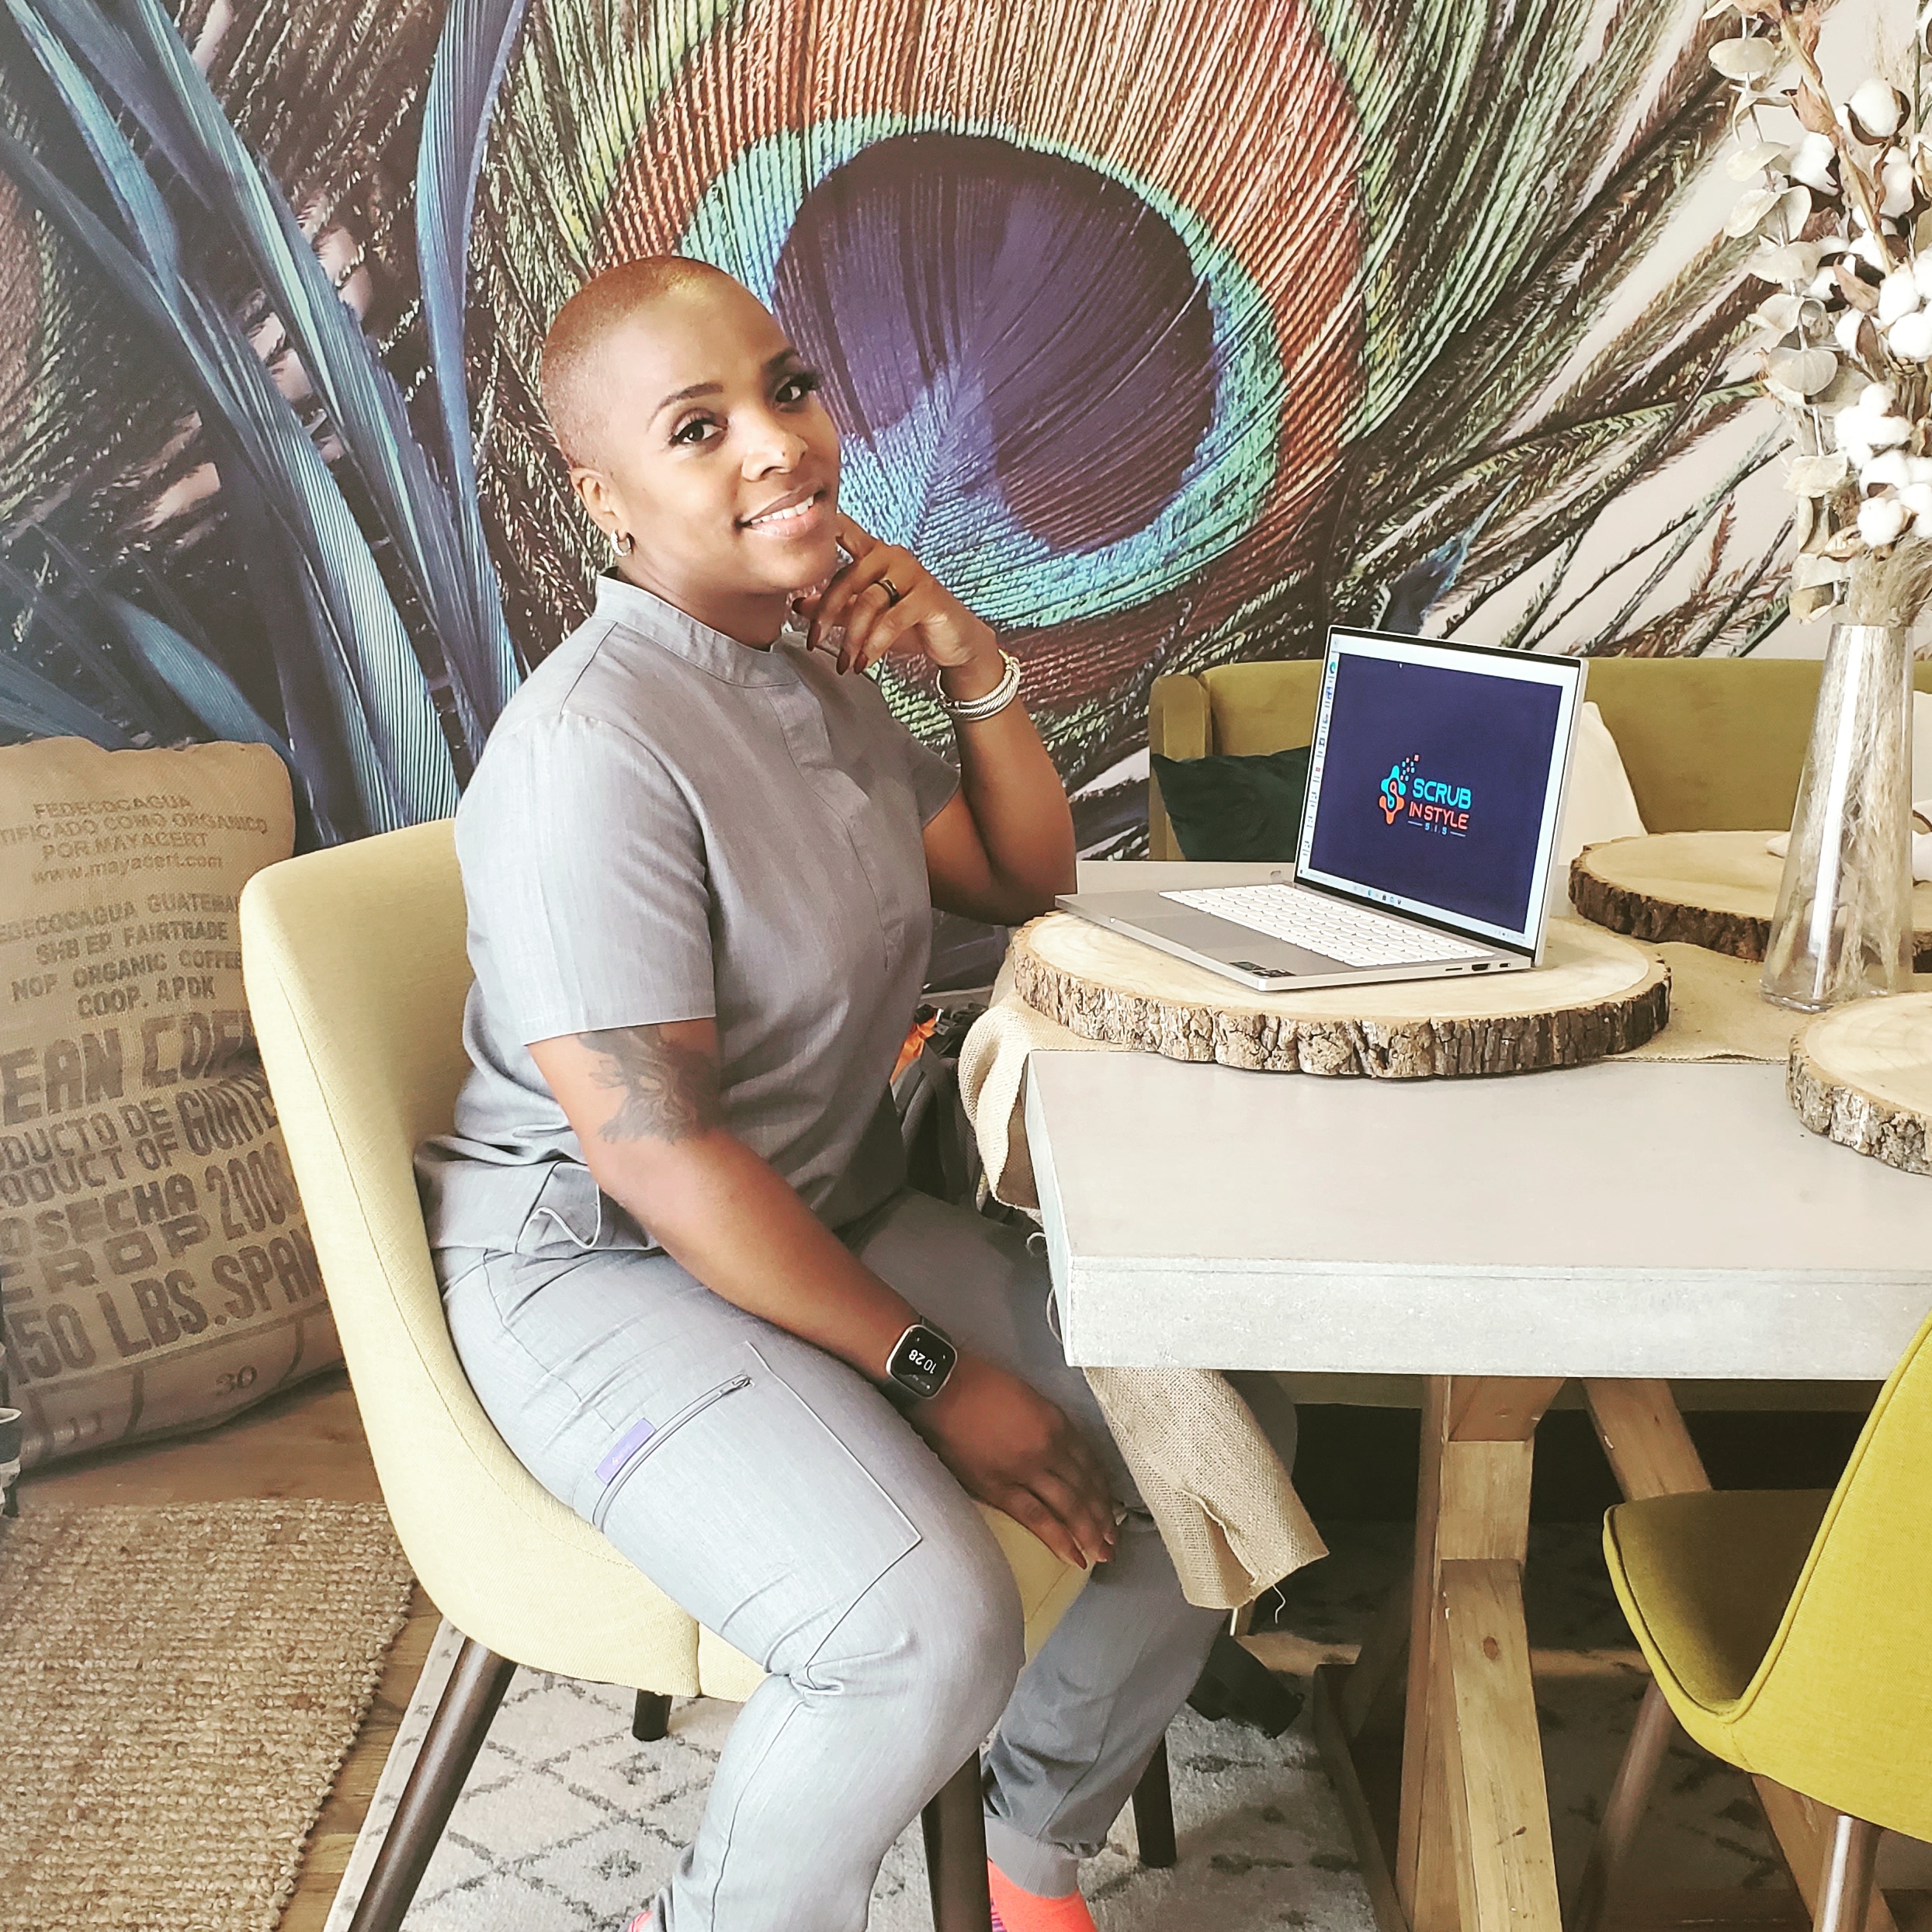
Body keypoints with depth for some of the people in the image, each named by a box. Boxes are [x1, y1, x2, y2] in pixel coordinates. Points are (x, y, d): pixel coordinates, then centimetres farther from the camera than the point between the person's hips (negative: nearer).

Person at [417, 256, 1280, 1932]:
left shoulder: (814, 663, 5)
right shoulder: (591, 746, -23)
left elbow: (1028, 882, 15)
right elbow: (655, 1153, -24)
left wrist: (978, 668, -3)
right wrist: (935, 1376, -20)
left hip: (841, 1212, 9)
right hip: (597, 1270, -8)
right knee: (933, 1628, -30)